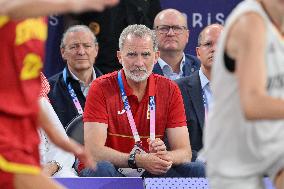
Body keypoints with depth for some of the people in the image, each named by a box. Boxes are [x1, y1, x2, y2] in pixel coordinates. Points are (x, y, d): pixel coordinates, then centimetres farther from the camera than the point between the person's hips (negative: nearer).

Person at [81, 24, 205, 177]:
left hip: (154, 172, 3)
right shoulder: (101, 88, -7)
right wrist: (138, 160, -29)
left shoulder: (170, 90, 3)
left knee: (198, 170, -20)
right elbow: (93, 150, -16)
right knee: (101, 169, -37)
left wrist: (165, 156, -25)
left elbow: (184, 152, 0)